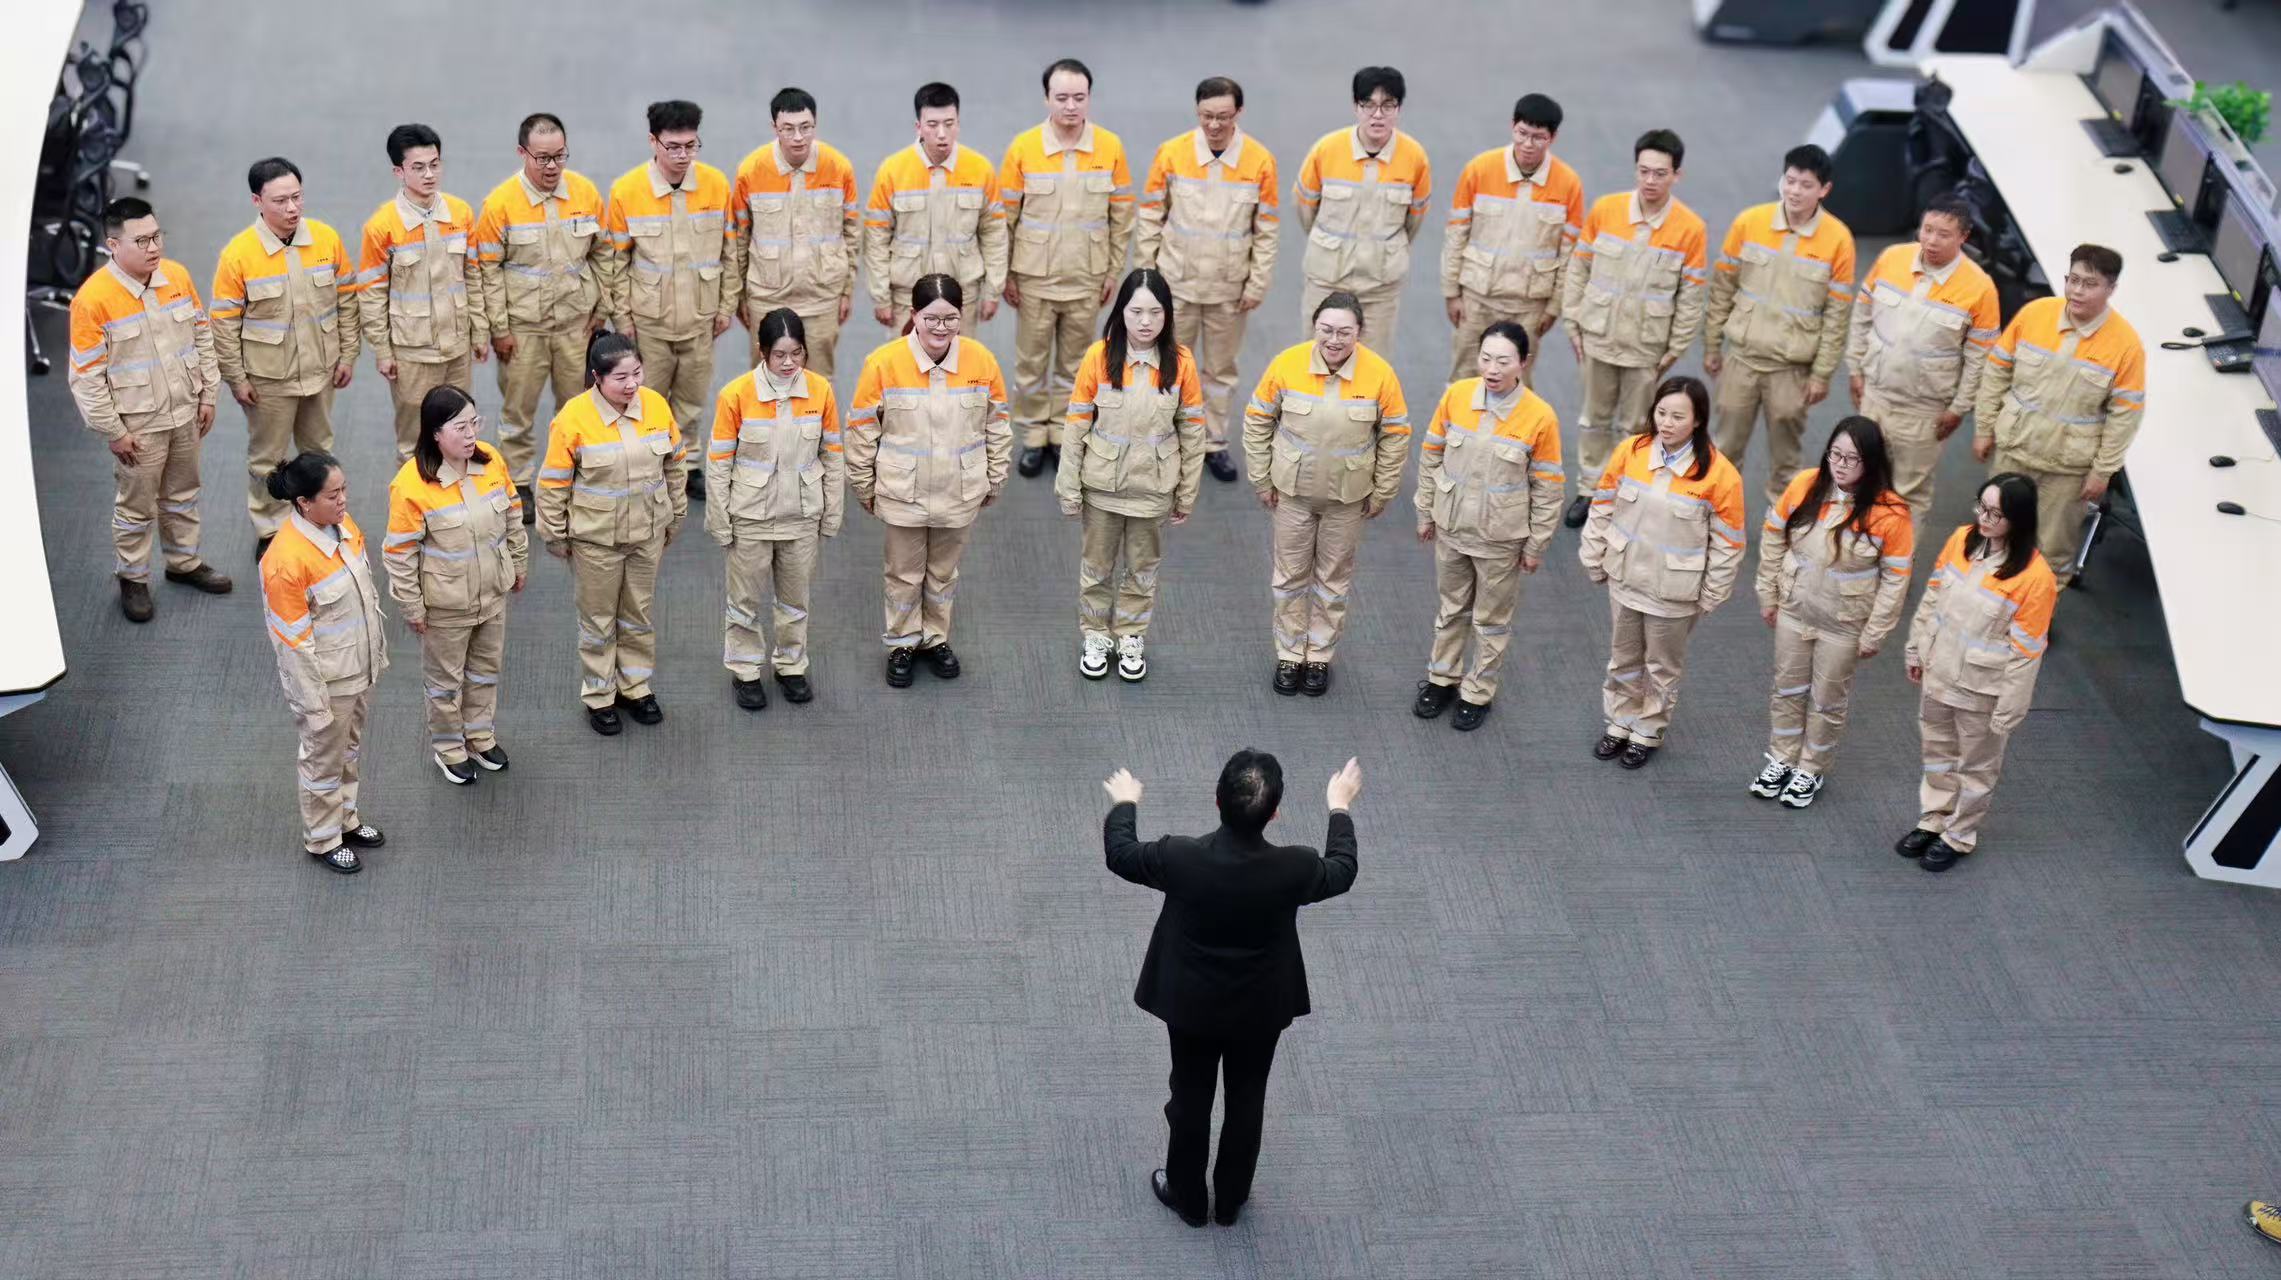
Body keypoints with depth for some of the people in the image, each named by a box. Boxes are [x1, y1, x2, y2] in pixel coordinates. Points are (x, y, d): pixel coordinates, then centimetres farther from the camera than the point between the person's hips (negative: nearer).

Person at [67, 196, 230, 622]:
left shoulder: (178, 276, -7)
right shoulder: (93, 299, -22)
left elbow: (203, 335, 7)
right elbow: (87, 375, -17)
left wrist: (207, 395, 7)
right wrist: (114, 431, -13)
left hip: (185, 413, 5)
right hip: (139, 424, -5)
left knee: (182, 494, 22)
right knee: (136, 506, 10)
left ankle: (183, 562, 41)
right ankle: (133, 579, 28)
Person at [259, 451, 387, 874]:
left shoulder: (343, 525, -7)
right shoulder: (287, 559, -30)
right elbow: (294, 641, -24)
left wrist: (378, 651, 16)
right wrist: (314, 702, -18)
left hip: (360, 668, 7)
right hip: (325, 680, -7)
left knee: (350, 748, 26)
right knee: (325, 758, 15)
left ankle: (346, 818, 48)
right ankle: (323, 839, 36)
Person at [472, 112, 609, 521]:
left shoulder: (585, 192, -4)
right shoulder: (501, 202, -13)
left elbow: (601, 254, 8)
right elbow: (489, 269, -7)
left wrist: (601, 309, 7)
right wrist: (499, 328, -7)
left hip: (576, 320, 3)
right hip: (523, 324, -3)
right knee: (519, 409, 7)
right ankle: (520, 484, 22)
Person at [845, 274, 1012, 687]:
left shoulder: (981, 361, -10)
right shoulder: (884, 363, -17)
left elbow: (997, 427, 3)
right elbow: (862, 430, -5)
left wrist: (993, 481, 9)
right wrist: (864, 487, 1)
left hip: (959, 494, 2)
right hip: (902, 494, -2)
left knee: (944, 572, 19)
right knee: (904, 574, 15)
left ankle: (936, 639, 40)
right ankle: (902, 644, 34)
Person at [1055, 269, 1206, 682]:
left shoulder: (1180, 361, -11)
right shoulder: (1099, 356, -14)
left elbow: (1192, 430, -3)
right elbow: (1077, 424, -7)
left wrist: (1187, 492, 1)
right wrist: (1069, 486, -5)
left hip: (1152, 486, 1)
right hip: (1102, 483, -1)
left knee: (1143, 567, 16)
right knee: (1096, 565, 15)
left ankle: (1130, 637, 34)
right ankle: (1094, 636, 34)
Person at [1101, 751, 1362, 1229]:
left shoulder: (1182, 859, -30)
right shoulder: (1294, 869, -29)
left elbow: (1121, 855, -8)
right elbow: (1341, 871, -4)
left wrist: (1124, 804, 12)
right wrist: (1340, 807, 12)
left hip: (1193, 1006, 0)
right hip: (1261, 1010, 0)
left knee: (1191, 1100, 22)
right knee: (1247, 1101, 23)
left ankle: (1188, 1198, 41)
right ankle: (1230, 1200, 42)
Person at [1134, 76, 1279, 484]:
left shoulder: (1260, 161, -10)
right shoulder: (1171, 154, -11)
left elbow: (1267, 230, -2)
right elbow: (1150, 218, -2)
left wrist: (1258, 284, -2)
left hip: (1230, 286, 1)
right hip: (1177, 281, -1)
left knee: (1221, 369, 14)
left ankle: (1213, 443, 29)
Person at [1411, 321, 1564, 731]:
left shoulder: (1540, 416, -19)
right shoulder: (1456, 395, -11)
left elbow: (1548, 487, -10)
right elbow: (1431, 455, 2)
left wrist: (1536, 544, -5)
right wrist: (1426, 512, 6)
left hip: (1501, 536, -3)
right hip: (1451, 527, 3)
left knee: (1491, 619, 15)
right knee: (1452, 607, 23)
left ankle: (1477, 694, 32)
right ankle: (1442, 678, 41)